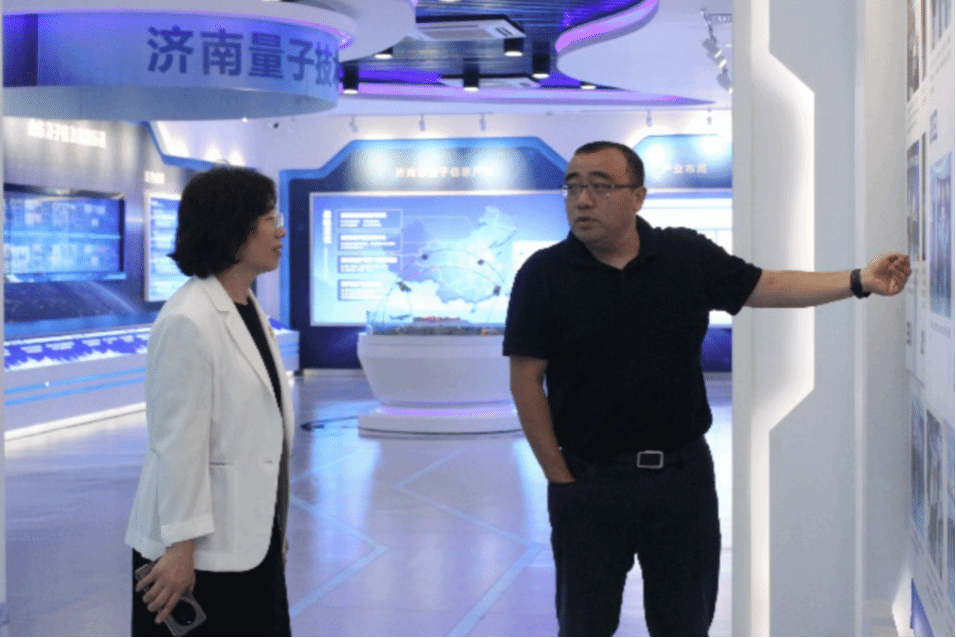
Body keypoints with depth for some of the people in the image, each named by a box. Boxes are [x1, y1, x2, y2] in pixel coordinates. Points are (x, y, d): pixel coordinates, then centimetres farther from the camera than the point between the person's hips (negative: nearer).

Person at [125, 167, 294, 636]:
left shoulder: (250, 310, 10)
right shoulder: (188, 321, -18)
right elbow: (178, 444, -20)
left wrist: (275, 527, 17)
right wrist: (180, 545, -19)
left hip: (250, 540, 9)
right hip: (202, 549, -9)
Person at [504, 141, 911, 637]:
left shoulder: (688, 256, 1)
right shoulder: (543, 275, -8)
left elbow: (766, 287, 8)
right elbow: (526, 382, -7)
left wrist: (861, 280, -3)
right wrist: (560, 479, -8)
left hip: (683, 471, 2)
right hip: (589, 480, -2)